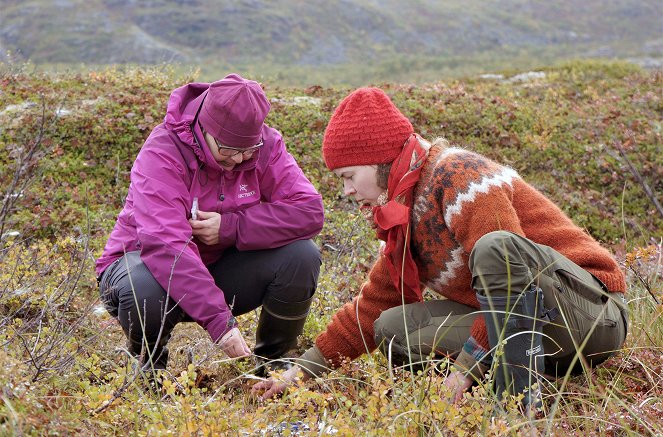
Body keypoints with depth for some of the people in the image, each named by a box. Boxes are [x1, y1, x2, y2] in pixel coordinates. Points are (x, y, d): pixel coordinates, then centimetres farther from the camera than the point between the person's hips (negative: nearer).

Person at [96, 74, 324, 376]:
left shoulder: (265, 146, -11)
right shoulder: (162, 154, -26)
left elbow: (309, 211, -20)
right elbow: (165, 244, -38)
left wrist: (230, 227, -30)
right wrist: (220, 320, -46)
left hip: (221, 268, 4)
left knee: (301, 255, -21)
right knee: (143, 291, -41)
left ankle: (273, 361, 4)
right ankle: (149, 364, -3)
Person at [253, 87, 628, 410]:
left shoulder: (458, 174, -15)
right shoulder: (406, 215, 14)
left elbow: (509, 261, -26)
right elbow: (373, 304, 19)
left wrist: (465, 367, -24)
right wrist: (302, 371, 16)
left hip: (593, 309, -9)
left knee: (495, 246, -36)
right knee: (393, 327, 0)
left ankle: (521, 398, -31)